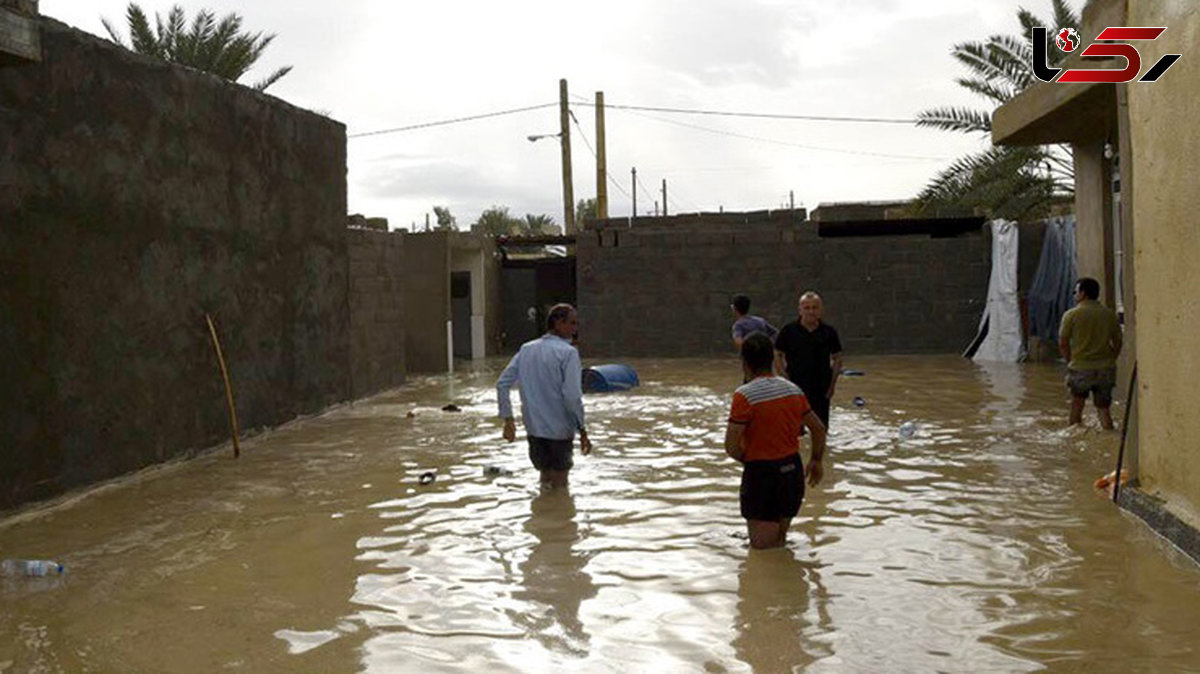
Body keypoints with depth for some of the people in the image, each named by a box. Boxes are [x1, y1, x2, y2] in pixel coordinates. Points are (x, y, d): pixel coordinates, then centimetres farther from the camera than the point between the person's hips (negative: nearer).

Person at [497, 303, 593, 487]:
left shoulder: (526, 349, 7)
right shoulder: (568, 352, -12)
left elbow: (502, 384, 6)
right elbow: (572, 395, -19)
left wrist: (508, 419, 11)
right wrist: (582, 431, -12)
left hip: (533, 429, 6)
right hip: (560, 430, -6)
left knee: (545, 478, 19)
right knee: (559, 486, 4)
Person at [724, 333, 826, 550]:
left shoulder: (744, 395, -17)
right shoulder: (792, 389, 3)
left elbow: (731, 447, -21)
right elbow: (819, 429, 11)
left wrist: (747, 459, 0)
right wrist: (816, 460, 25)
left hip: (761, 473, -6)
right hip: (793, 470, 7)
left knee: (762, 545, 4)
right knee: (780, 541, 25)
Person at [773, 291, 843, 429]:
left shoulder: (829, 332, 2)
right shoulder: (789, 331, -3)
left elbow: (837, 358, 10)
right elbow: (778, 355, 3)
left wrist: (833, 382, 2)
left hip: (821, 390, 2)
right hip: (795, 387, -2)